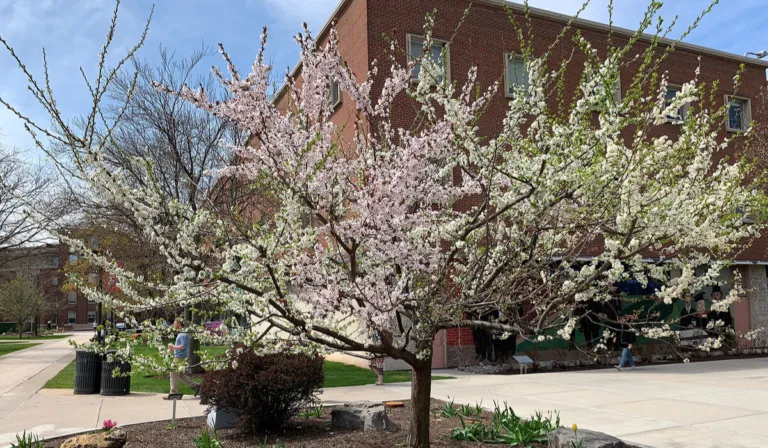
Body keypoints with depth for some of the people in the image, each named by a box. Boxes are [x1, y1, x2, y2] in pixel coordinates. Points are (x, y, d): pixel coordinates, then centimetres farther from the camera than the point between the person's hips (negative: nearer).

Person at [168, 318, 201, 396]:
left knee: (174, 374, -2)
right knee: (180, 375, 13)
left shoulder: (183, 334, -16)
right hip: (178, 357, 10)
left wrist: (173, 346, -14)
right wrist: (173, 348, 12)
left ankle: (173, 393, 5)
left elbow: (183, 346, -24)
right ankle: (195, 386, 15)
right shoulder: (181, 333, 16)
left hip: (180, 357, -10)